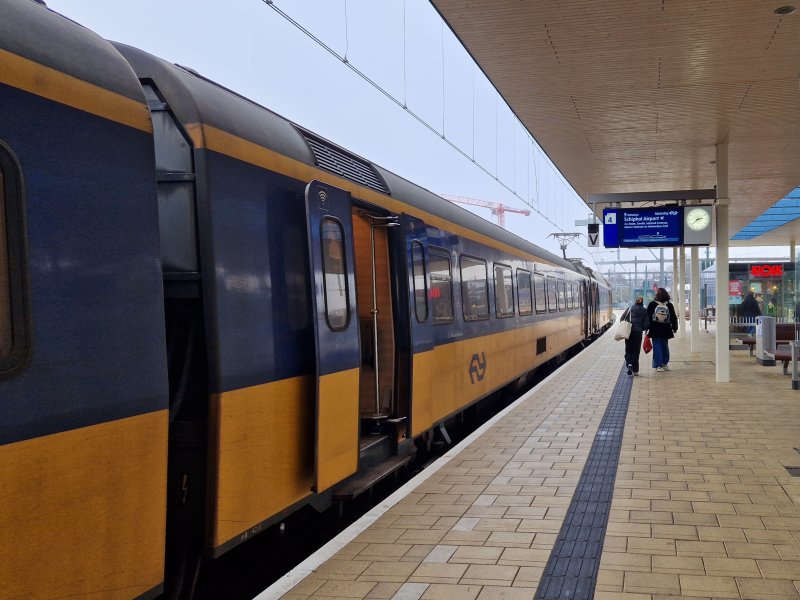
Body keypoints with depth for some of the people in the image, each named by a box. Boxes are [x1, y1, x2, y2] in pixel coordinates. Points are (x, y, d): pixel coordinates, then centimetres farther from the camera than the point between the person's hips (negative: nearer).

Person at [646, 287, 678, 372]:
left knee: (657, 347, 0)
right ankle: (665, 364, 20)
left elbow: (648, 317, -6)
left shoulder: (652, 305, -8)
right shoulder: (669, 305, 0)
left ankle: (658, 366, -2)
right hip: (666, 330, 2)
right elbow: (673, 317, 6)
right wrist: (674, 327, 16)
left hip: (655, 330, -2)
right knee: (665, 346, 14)